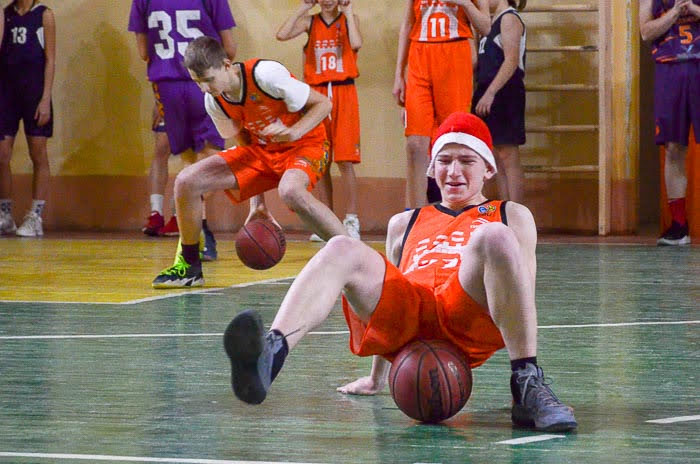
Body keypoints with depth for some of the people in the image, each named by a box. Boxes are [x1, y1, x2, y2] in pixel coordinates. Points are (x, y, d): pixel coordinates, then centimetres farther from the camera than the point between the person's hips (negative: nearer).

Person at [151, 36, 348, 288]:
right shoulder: (214, 101, -6)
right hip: (261, 150, 6)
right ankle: (189, 266, 11)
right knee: (186, 181, -7)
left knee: (290, 191, -41)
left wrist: (294, 132, -33)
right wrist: (256, 201, 3)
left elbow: (323, 103, -15)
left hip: (305, 144, -6)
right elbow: (243, 140, 9)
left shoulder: (265, 75, -26)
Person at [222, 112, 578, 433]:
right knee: (342, 250, -26)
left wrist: (525, 367, 3)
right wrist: (376, 378, 32)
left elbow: (523, 293, 18)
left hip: (470, 321, -2)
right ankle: (270, 354, -55)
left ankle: (529, 388, -37)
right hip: (408, 320, 2)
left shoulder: (512, 216, 28)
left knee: (494, 236, -32)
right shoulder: (405, 224, 36)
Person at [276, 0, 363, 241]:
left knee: (345, 160, -9)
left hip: (343, 94, -3)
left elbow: (356, 43, -17)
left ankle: (351, 220, -4)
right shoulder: (310, 22, 9)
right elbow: (282, 34, -8)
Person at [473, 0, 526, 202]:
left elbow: (511, 61, -18)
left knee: (508, 156, -9)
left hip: (504, 93, -9)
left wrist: (490, 93, -23)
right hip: (489, 95, 9)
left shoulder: (509, 19, -9)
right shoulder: (493, 21, 18)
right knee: (498, 158, 9)